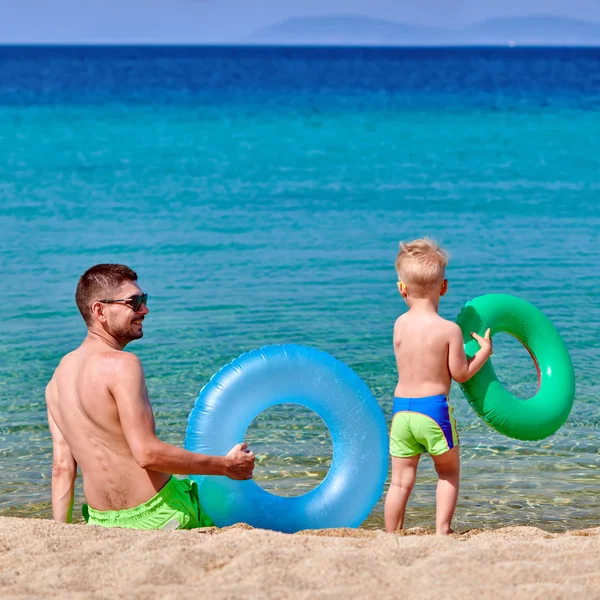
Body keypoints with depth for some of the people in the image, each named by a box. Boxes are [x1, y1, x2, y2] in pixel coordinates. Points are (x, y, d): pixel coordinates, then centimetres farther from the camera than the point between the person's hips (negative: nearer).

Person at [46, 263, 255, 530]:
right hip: (158, 516, -8)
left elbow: (62, 467, 6)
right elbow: (147, 453, -23)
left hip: (102, 524, 8)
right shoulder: (121, 365, -17)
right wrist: (226, 465, -15)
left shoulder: (57, 378, 7)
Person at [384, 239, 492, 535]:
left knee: (401, 480, 9)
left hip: (401, 409, 3)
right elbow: (460, 374, -5)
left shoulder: (400, 325, 3)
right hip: (434, 409, -3)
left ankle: (392, 536, 11)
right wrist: (484, 351, 9)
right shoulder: (449, 330, -10)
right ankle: (442, 530, 12)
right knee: (449, 471, 18)